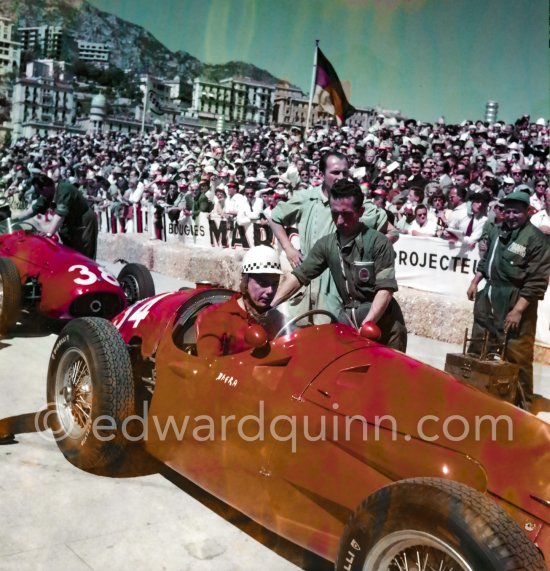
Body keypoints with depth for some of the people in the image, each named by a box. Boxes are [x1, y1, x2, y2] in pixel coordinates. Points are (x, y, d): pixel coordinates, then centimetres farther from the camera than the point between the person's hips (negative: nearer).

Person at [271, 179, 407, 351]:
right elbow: (299, 275, 4)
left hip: (383, 324, -4)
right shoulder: (326, 244, 3)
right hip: (347, 323, 4)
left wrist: (366, 325, -25)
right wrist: (270, 307, -8)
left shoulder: (378, 242, -12)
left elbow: (386, 288, -15)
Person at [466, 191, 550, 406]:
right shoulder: (497, 231, 9)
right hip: (490, 295, 8)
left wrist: (518, 310, -19)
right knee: (478, 347, 18)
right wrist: (475, 282, 14)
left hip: (517, 300, -8)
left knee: (517, 356, -3)